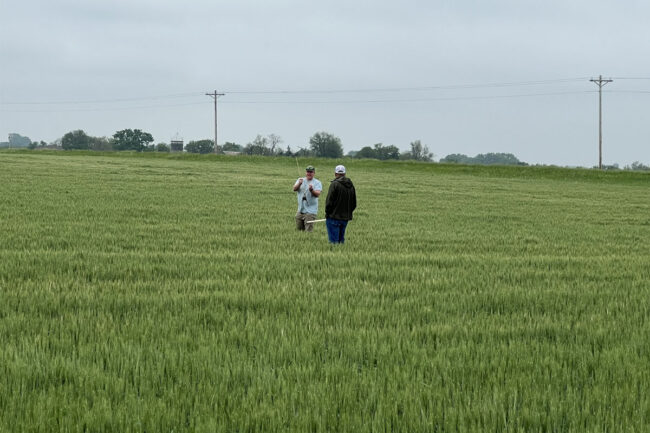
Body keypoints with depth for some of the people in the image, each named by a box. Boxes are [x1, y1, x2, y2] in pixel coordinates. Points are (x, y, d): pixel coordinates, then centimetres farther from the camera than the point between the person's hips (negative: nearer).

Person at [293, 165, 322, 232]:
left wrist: (312, 190, -38)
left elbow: (317, 194, -17)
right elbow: (294, 189, -8)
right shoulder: (301, 180, 9)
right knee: (298, 229, 13)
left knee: (308, 231, -10)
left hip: (310, 211, -5)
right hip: (300, 210, 5)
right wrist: (299, 184, -29)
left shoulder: (317, 183, -1)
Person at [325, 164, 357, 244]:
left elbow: (329, 201, -13)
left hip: (334, 217, -7)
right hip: (345, 218, 7)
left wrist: (327, 213, -3)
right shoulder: (351, 186, 10)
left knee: (334, 240, -5)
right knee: (341, 239, 14)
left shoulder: (334, 184, -12)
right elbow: (354, 204, 16)